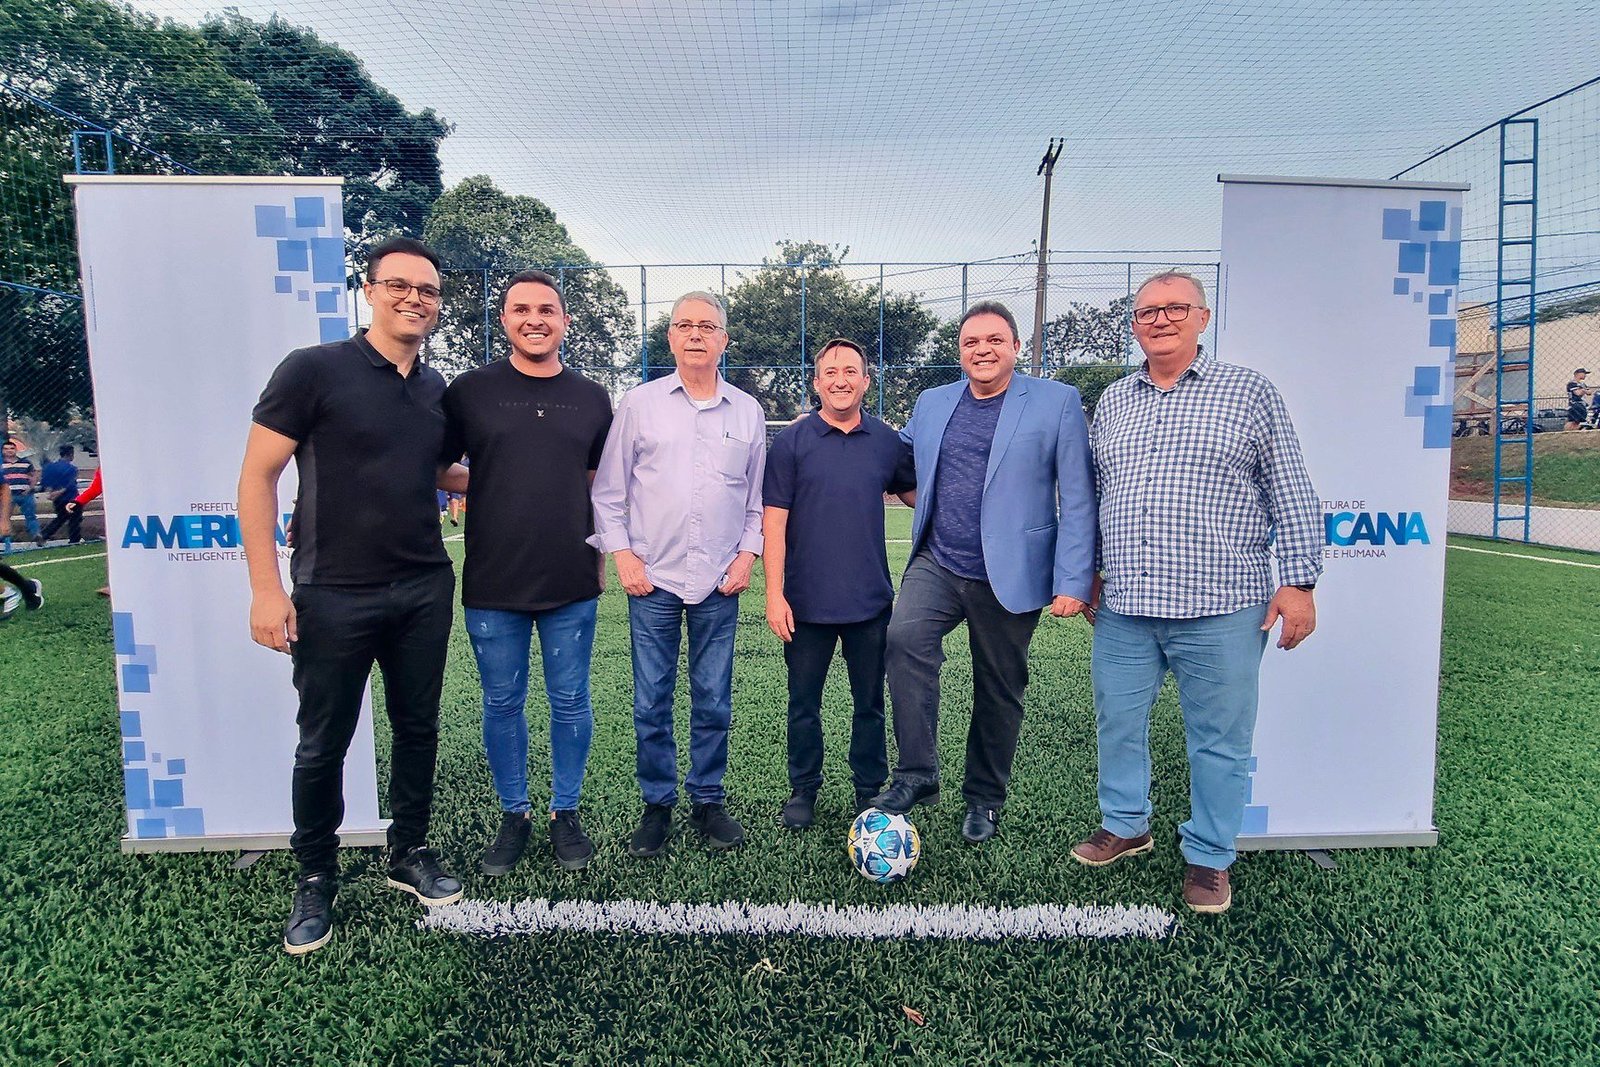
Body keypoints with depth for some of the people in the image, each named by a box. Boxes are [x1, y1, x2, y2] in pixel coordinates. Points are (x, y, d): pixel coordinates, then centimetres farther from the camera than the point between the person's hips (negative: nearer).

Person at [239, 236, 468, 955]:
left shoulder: (436, 389, 8)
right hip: (335, 597, -5)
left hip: (424, 591, 5)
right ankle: (315, 879, 28)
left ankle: (409, 854, 32)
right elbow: (257, 476, -9)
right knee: (324, 744, 8)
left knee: (417, 727, 14)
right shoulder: (315, 370, -8)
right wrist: (266, 588, -13)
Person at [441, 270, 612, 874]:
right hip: (492, 584, -1)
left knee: (571, 703, 9)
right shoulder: (470, 391, 1)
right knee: (502, 704, 11)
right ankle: (513, 814, 29)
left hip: (572, 585, 1)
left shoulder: (591, 399, 6)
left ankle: (566, 813, 27)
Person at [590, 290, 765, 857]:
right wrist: (622, 553, -3)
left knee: (713, 702, 8)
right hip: (653, 578, -1)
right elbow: (608, 490, 5)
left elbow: (759, 496, 13)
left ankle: (708, 801, 24)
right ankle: (657, 805, 21)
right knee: (651, 702, 5)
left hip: (720, 582, 1)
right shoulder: (639, 403, 4)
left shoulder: (747, 411, 8)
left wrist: (748, 553, 2)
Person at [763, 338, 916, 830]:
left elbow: (916, 494, 18)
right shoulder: (791, 441, -4)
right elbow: (773, 519, -7)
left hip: (870, 600, 2)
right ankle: (803, 790, 29)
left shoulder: (887, 441, 3)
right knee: (804, 703, 11)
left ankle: (870, 791, 30)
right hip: (806, 601, -1)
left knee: (869, 703, 13)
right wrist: (774, 594, -12)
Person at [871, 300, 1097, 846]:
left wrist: (1073, 581, -10)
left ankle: (985, 798, 30)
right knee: (905, 638, -23)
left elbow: (1077, 498, -5)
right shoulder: (932, 403, 10)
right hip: (936, 564, 3)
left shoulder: (1057, 401, -2)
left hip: (1009, 576, -2)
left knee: (998, 690, 9)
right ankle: (916, 774, -9)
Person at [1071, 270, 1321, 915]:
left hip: (1220, 610, -3)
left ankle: (1209, 858, 25)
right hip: (1124, 606, 4)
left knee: (1220, 738, 7)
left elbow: (1291, 494, 1)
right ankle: (1125, 826, 35)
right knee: (1118, 721, 14)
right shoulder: (1112, 402, 13)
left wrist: (1299, 581, -5)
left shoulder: (1249, 393, 2)